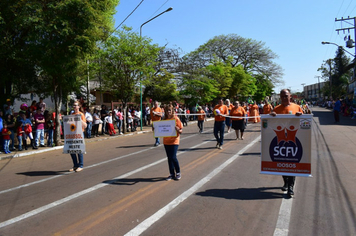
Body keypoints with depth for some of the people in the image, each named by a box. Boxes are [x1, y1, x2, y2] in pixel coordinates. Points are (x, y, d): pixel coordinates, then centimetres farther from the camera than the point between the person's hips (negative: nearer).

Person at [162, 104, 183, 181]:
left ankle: (178, 173, 10)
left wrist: (177, 129, -26)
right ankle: (172, 174, 20)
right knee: (169, 158, 9)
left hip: (174, 141, -5)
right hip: (166, 141, 5)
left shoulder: (176, 119, -6)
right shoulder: (164, 120, 8)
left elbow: (181, 130, -5)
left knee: (173, 157, -10)